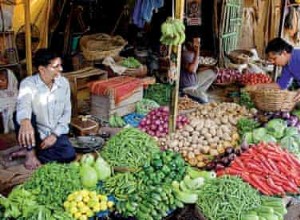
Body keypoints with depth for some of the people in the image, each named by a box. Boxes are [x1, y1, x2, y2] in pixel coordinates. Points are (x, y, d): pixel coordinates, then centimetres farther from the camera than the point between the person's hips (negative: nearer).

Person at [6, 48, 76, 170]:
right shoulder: (28, 83, -16)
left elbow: (67, 112, -1)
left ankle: (29, 152, -6)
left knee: (69, 155, -24)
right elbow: (23, 105, -37)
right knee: (20, 116, -33)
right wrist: (25, 121, -60)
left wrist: (55, 134, -14)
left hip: (55, 132, 3)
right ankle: (31, 153, -14)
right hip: (35, 133, -2)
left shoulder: (63, 82, -5)